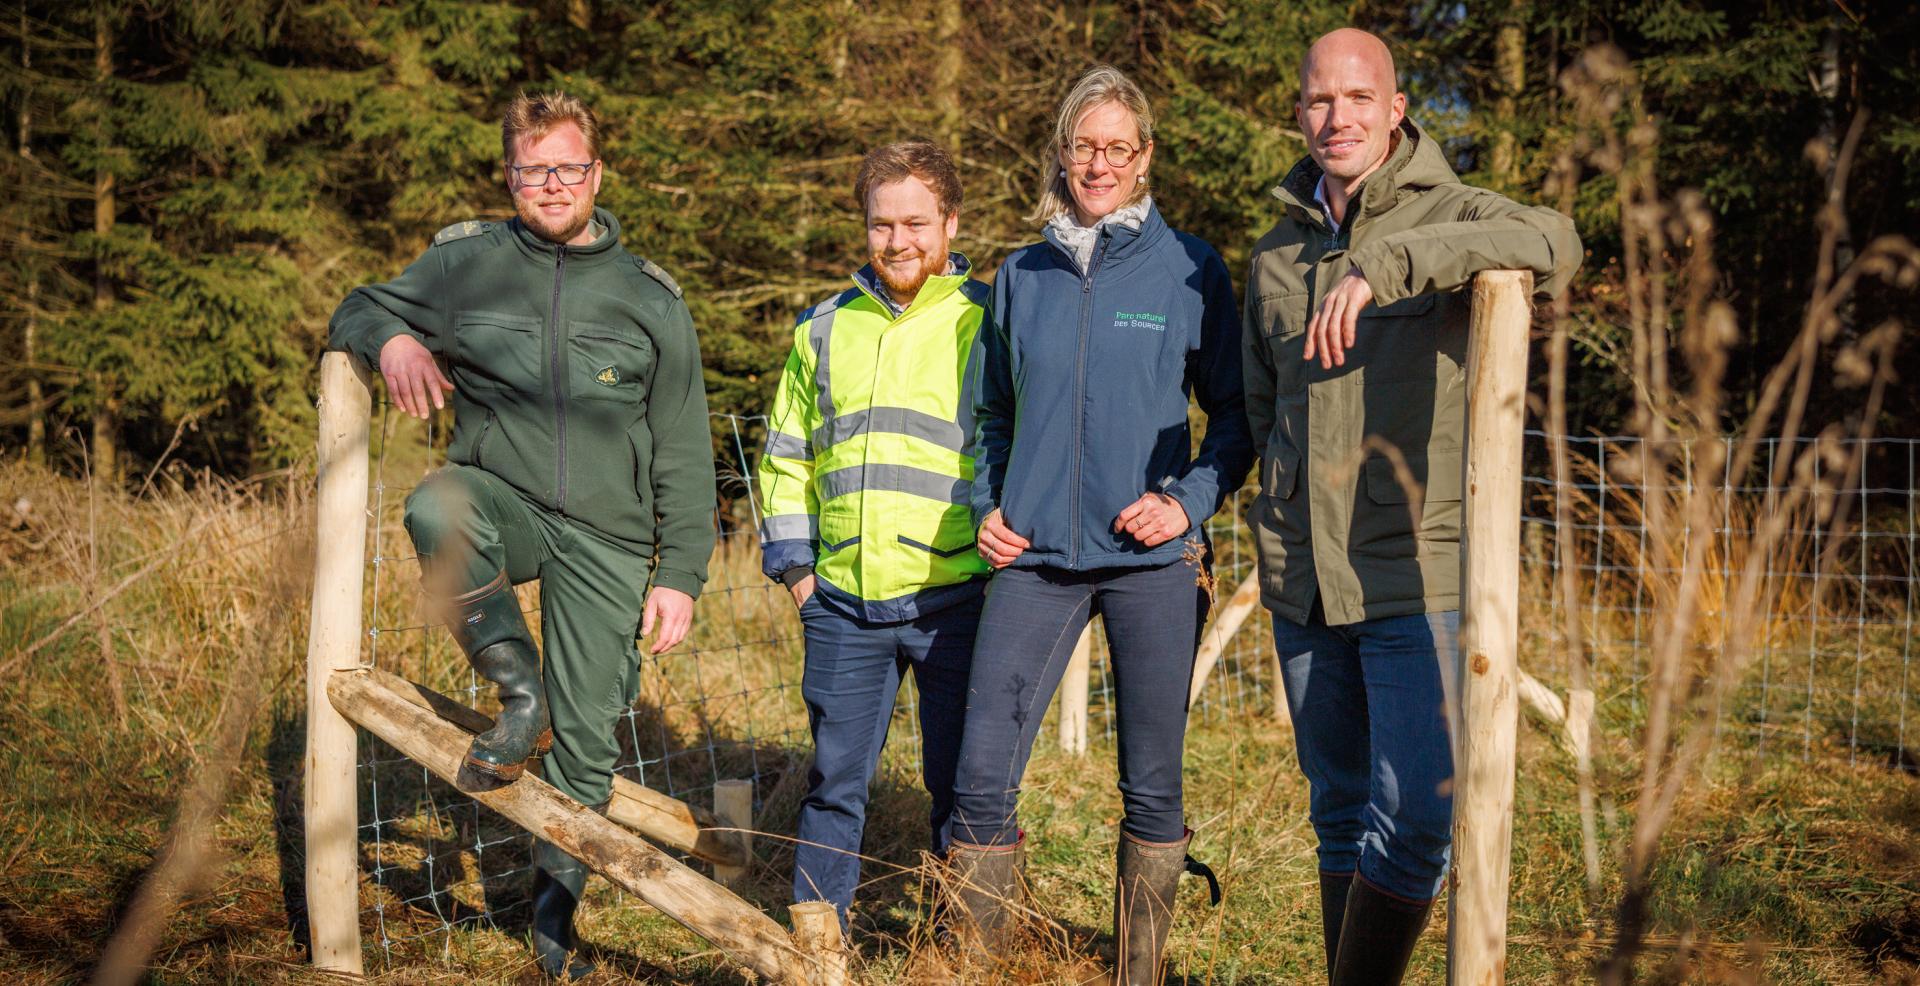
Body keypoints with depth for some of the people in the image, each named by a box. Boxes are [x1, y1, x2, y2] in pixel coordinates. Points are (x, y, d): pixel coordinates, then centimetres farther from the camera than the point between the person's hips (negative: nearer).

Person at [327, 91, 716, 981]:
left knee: (587, 737, 1)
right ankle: (517, 689, -17)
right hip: (504, 498, 0)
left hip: (606, 537, 0)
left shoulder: (650, 299, 5)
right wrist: (390, 338, -10)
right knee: (437, 510, -37)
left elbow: (685, 456, 8)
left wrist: (679, 575, 2)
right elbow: (359, 309, 16)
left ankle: (555, 907, 22)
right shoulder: (465, 265, 4)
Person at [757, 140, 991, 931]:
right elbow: (786, 456, 19)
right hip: (843, 602, 3)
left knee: (965, 784, 6)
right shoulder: (825, 329, 13)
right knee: (835, 781, 10)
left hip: (956, 598, -3)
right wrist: (793, 562, 10)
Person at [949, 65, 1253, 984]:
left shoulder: (1189, 269, 2)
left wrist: (1191, 501, -9)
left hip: (1153, 561, -2)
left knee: (1151, 787, 5)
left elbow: (1235, 412, 6)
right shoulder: (1020, 277, 11)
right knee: (981, 777, -3)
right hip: (1034, 558, 2)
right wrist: (988, 506, 6)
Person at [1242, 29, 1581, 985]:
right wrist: (1289, 499, 13)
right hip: (1301, 582, 5)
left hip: (1417, 575, -5)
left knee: (1415, 818, -9)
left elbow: (1553, 243, -28)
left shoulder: (1450, 216, -4)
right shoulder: (1276, 253, 13)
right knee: (1340, 814, 14)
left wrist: (1385, 262, -34)